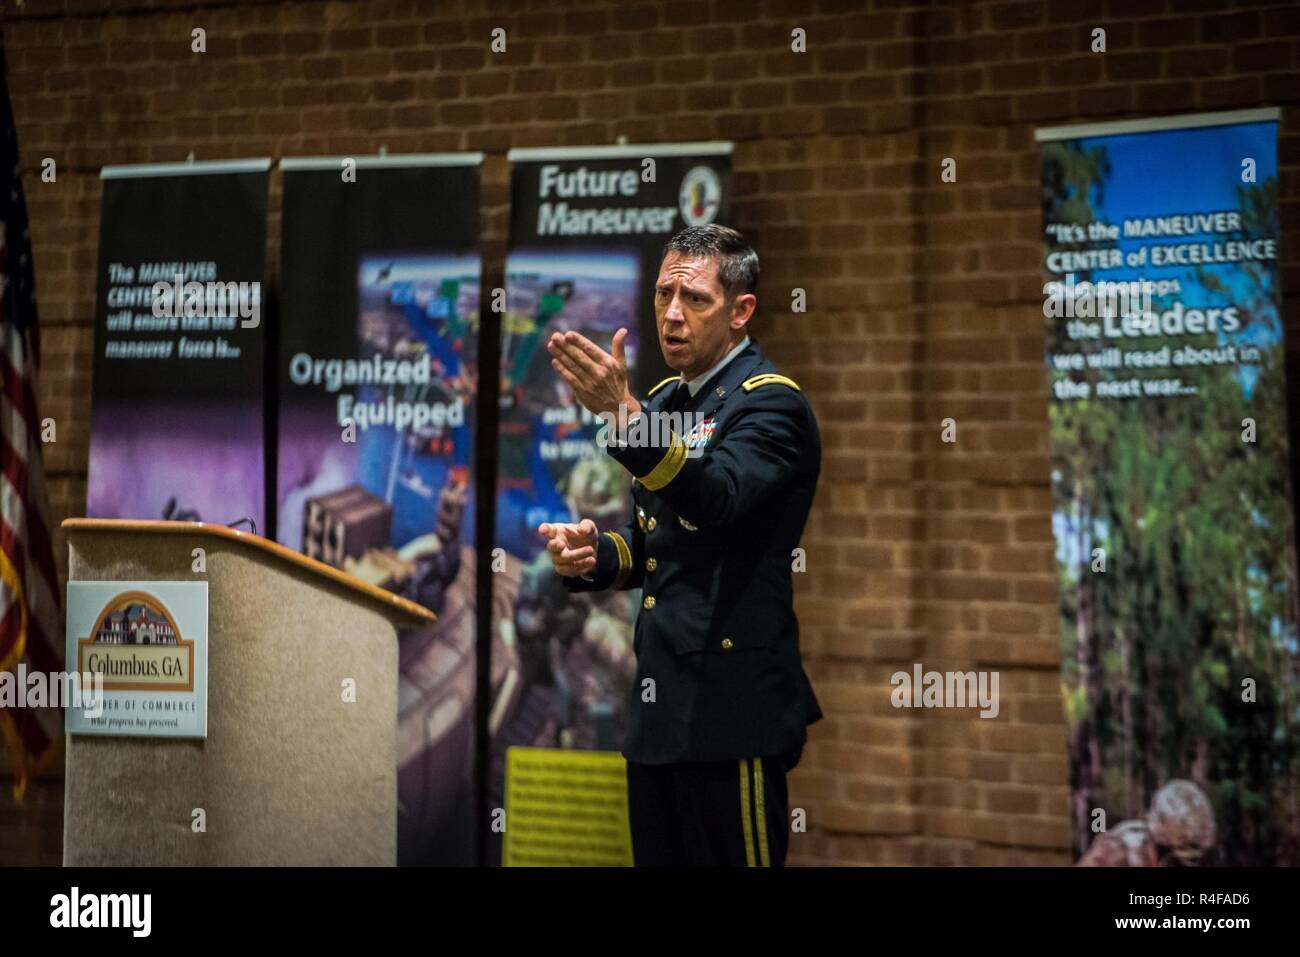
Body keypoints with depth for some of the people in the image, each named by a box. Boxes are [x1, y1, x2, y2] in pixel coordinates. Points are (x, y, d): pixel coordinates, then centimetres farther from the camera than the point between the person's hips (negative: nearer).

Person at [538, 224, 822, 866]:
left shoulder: (771, 403, -10)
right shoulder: (667, 400, 15)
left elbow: (716, 498, -30)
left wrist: (622, 410, -42)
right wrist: (595, 555, 0)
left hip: (729, 711, -8)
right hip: (660, 702, 8)